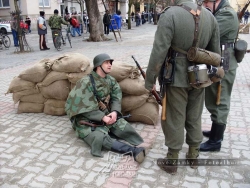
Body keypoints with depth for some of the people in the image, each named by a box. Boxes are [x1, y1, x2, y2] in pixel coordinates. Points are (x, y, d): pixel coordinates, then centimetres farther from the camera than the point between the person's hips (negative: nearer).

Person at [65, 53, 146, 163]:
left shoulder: (111, 80, 6)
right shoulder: (86, 83, -15)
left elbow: (116, 98, 3)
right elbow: (85, 108, -18)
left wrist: (114, 112, -18)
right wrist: (102, 117, -23)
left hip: (106, 115, 6)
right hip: (87, 121, -6)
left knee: (124, 127, -21)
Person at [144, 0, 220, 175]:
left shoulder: (170, 15, -16)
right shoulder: (209, 15, 2)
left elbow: (159, 52, -20)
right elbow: (216, 51, 8)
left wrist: (150, 79, -10)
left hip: (176, 78, -5)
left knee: (174, 119, 7)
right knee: (194, 117, 19)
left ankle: (172, 161, 21)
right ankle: (193, 155, 34)